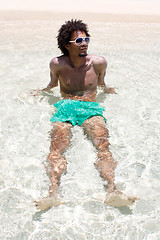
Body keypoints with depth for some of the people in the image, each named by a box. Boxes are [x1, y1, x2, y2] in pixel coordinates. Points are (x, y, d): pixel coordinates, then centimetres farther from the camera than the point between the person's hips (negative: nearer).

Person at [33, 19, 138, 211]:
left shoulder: (99, 62, 9)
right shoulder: (57, 64, 8)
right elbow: (53, 83, 27)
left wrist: (107, 90, 22)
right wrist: (41, 92, 24)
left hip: (91, 108, 0)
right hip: (65, 108, 0)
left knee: (103, 145, -28)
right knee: (57, 148, -27)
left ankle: (112, 191, -39)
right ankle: (53, 193, -39)